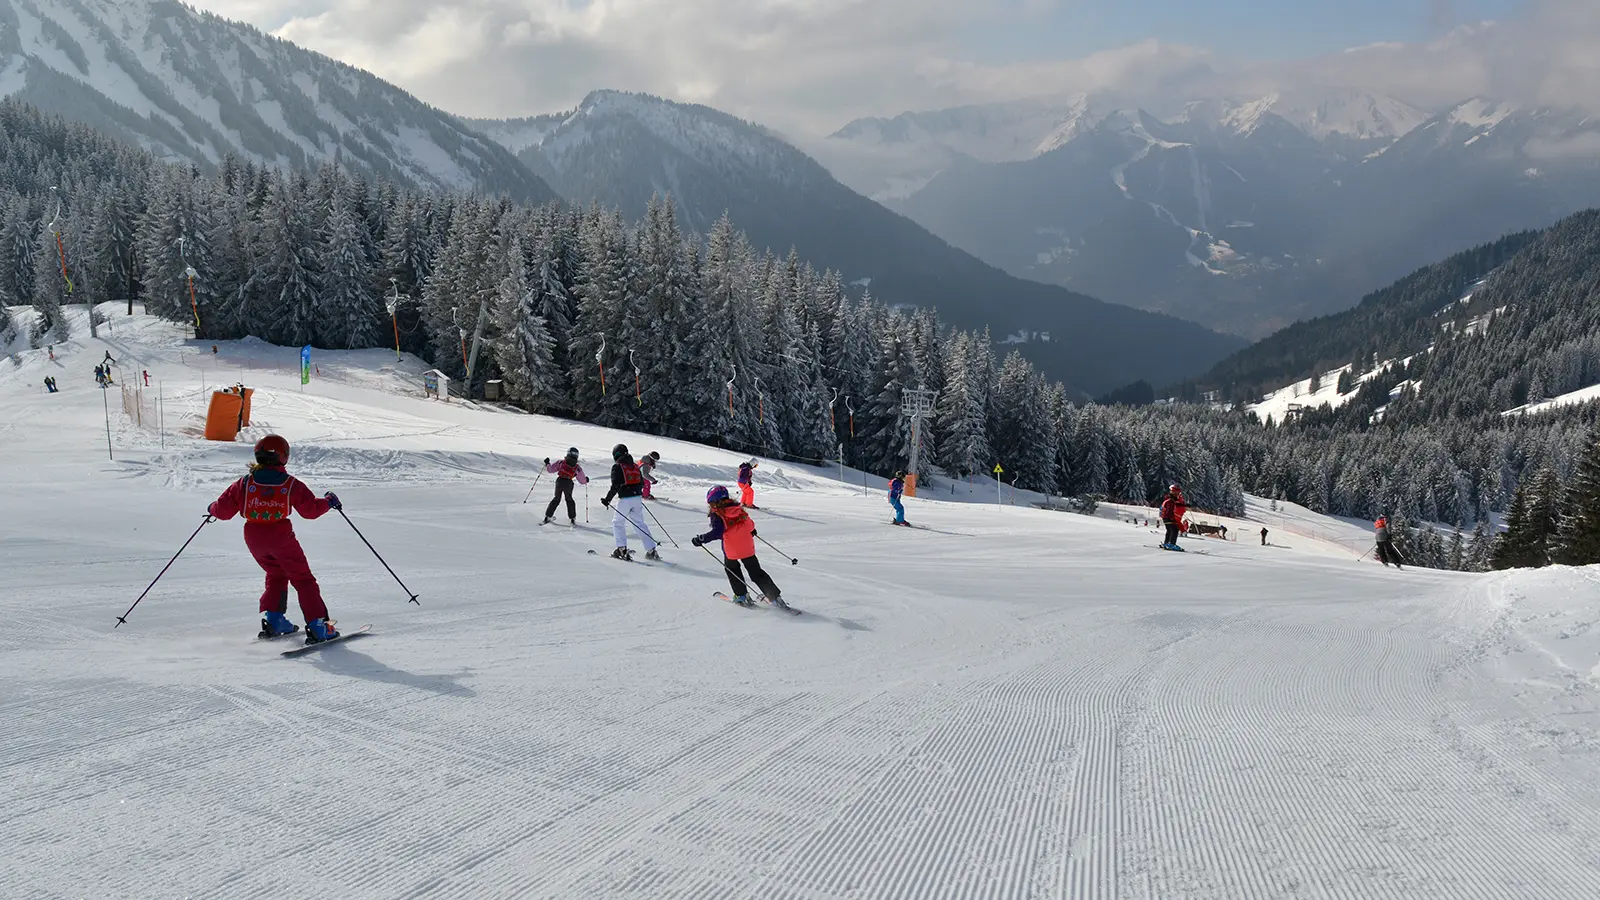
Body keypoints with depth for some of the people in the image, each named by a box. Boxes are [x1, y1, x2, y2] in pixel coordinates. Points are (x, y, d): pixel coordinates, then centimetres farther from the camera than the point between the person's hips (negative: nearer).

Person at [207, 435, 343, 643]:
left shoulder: (244, 484, 0)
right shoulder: (291, 484, -6)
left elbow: (223, 510, 3)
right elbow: (311, 509, -1)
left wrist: (213, 508, 26)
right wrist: (328, 501, 17)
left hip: (254, 538, 4)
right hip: (281, 536, -4)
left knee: (276, 575, 27)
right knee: (303, 579, 4)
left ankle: (272, 618, 15)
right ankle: (317, 626, -5)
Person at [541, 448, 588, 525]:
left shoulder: (561, 462, 6)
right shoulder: (577, 468, 7)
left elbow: (551, 470, 6)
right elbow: (582, 481, 15)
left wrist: (547, 464, 24)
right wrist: (586, 480, 38)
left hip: (559, 481, 1)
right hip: (568, 483, -1)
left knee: (556, 499, 17)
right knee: (569, 500, 22)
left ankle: (548, 517, 15)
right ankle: (572, 518, 20)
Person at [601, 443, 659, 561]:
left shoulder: (617, 466, -5)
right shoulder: (635, 466, 13)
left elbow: (615, 486, -14)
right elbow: (642, 483, 14)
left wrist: (607, 499, -9)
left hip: (625, 499, -6)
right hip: (637, 498, 6)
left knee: (617, 522, 10)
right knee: (640, 523, 11)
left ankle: (622, 549, -2)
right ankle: (651, 550, 5)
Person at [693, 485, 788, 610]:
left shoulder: (717, 515, -13)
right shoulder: (739, 509, 3)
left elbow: (717, 533, -23)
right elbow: (749, 524, 12)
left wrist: (700, 539, -16)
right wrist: (751, 530, 34)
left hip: (731, 550, -5)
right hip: (748, 547, 5)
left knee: (731, 568, 25)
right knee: (756, 572, 11)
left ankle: (741, 596, 22)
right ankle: (776, 598, 5)